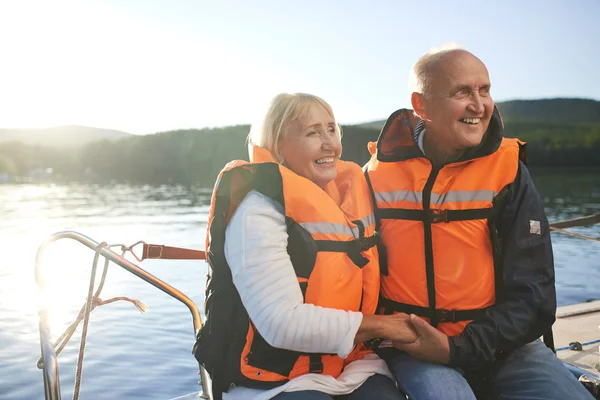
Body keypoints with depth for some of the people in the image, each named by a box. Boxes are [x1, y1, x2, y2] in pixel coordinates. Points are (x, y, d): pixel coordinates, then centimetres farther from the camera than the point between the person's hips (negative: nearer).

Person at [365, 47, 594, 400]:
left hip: (499, 343, 2)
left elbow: (532, 296, -6)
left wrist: (458, 349, -16)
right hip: (413, 345, -2)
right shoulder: (380, 174, -4)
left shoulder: (507, 169, -5)